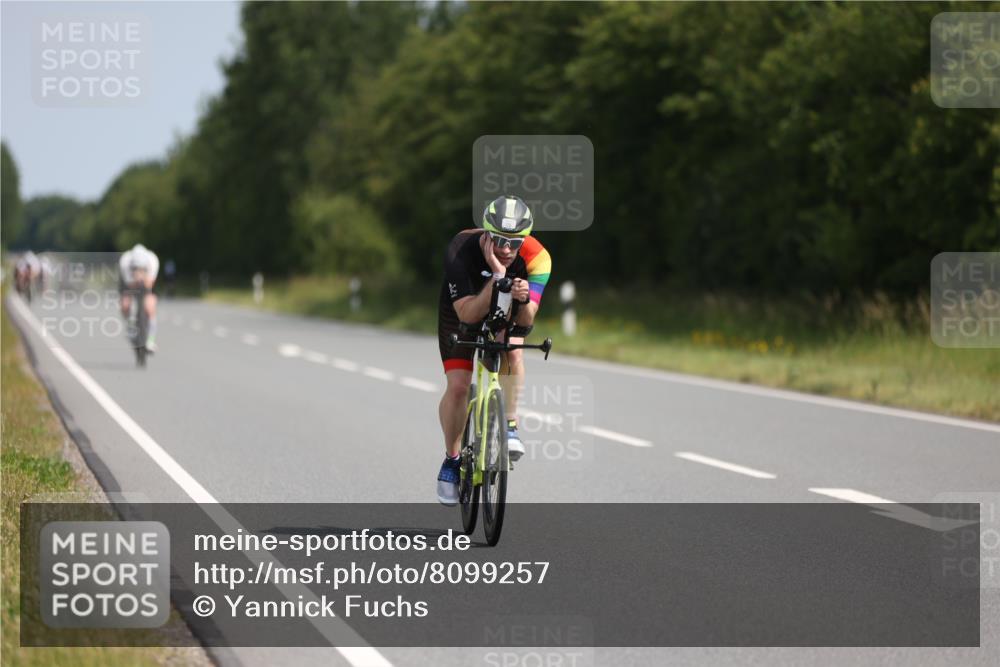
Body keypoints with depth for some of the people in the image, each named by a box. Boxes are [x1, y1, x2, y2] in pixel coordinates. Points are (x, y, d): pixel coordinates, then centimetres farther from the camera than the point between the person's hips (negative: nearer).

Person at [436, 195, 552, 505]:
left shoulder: (536, 257, -31)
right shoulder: (461, 251, -37)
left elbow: (526, 320, -33)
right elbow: (468, 314, -42)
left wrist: (523, 300, -55)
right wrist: (498, 276, -52)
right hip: (460, 313, -1)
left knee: (512, 350, -32)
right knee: (457, 386, -13)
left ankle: (510, 425, -14)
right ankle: (451, 459, 9)